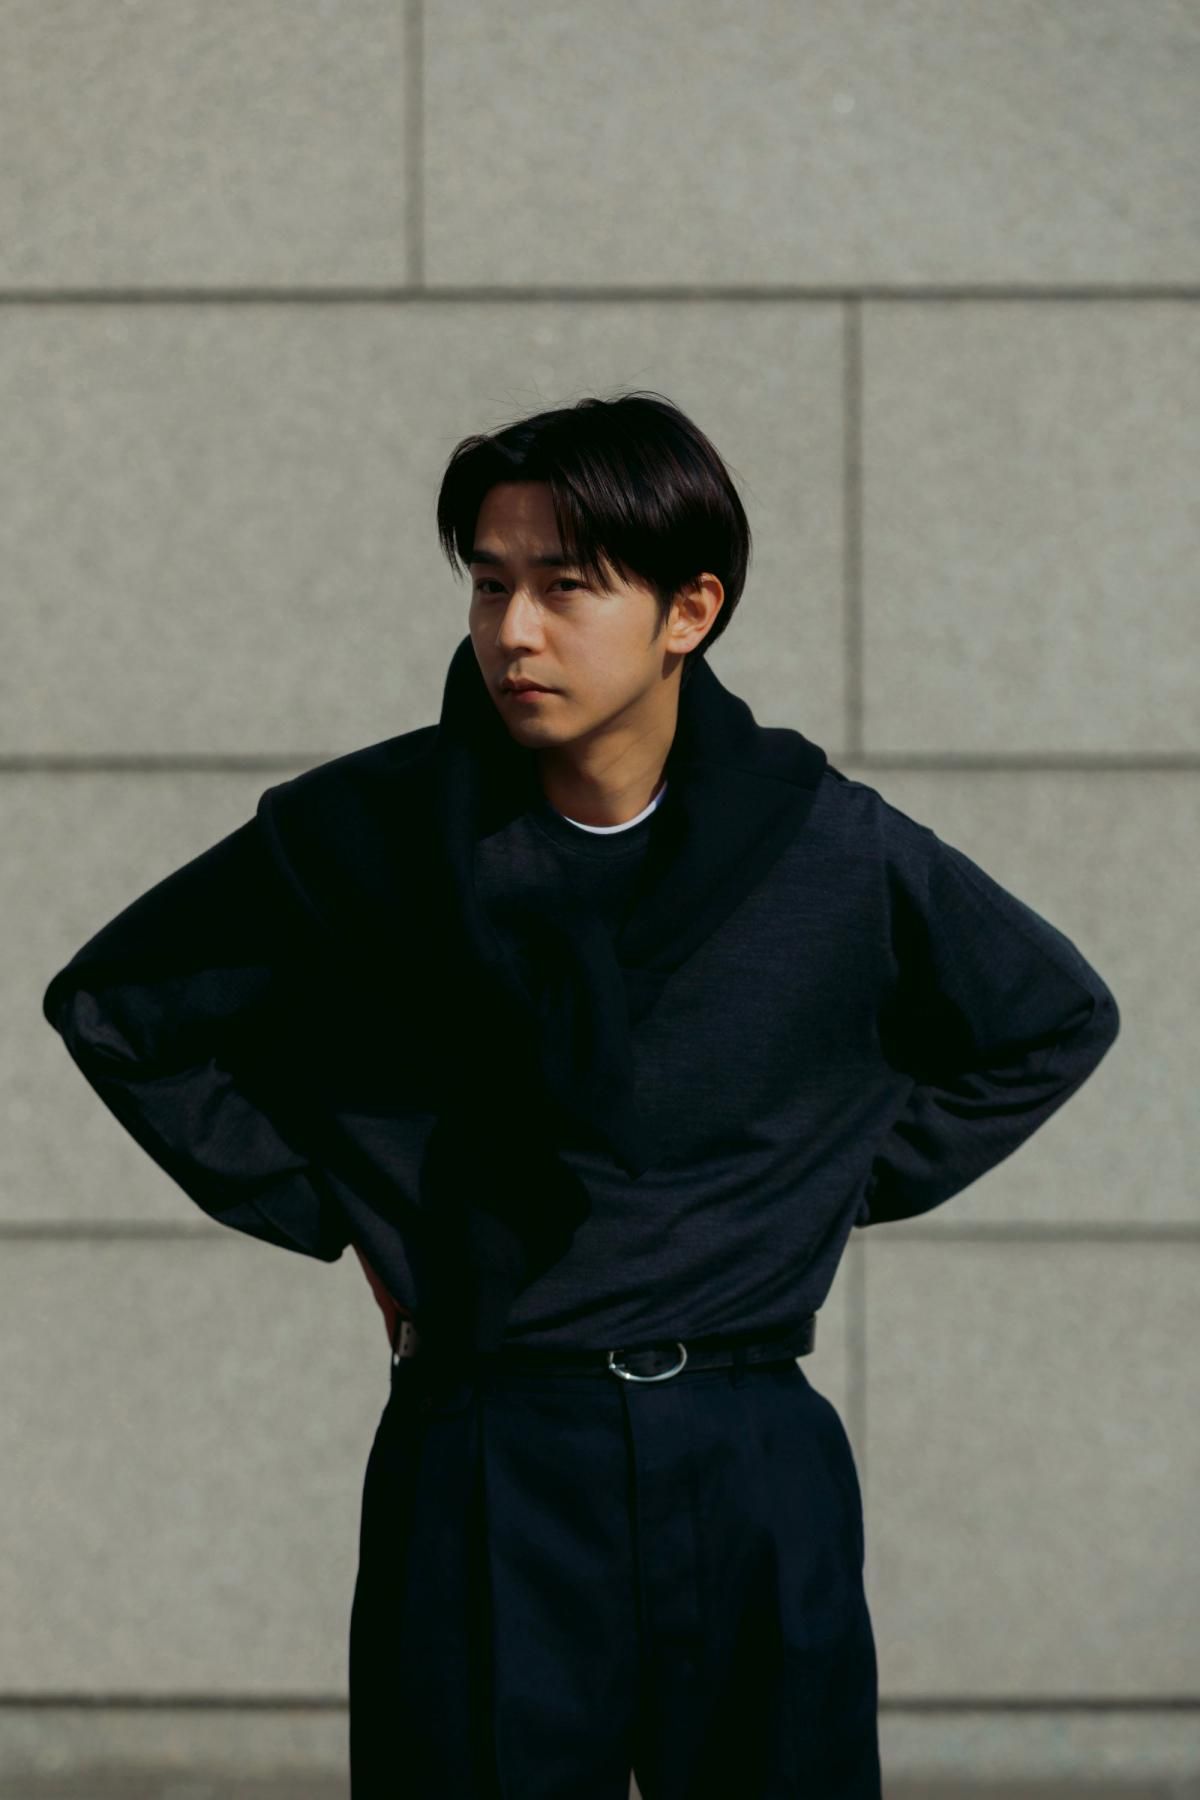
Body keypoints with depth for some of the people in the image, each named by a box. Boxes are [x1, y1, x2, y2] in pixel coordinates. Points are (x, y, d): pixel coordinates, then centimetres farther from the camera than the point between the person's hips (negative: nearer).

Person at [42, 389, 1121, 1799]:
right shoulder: (363, 836, -2)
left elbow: (1055, 1023, 18)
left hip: (758, 1474, 1)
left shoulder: (836, 852, 0)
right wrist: (325, 1210, 6)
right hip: (481, 1461, -1)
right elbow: (111, 1007, 12)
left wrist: (848, 1186, 9)